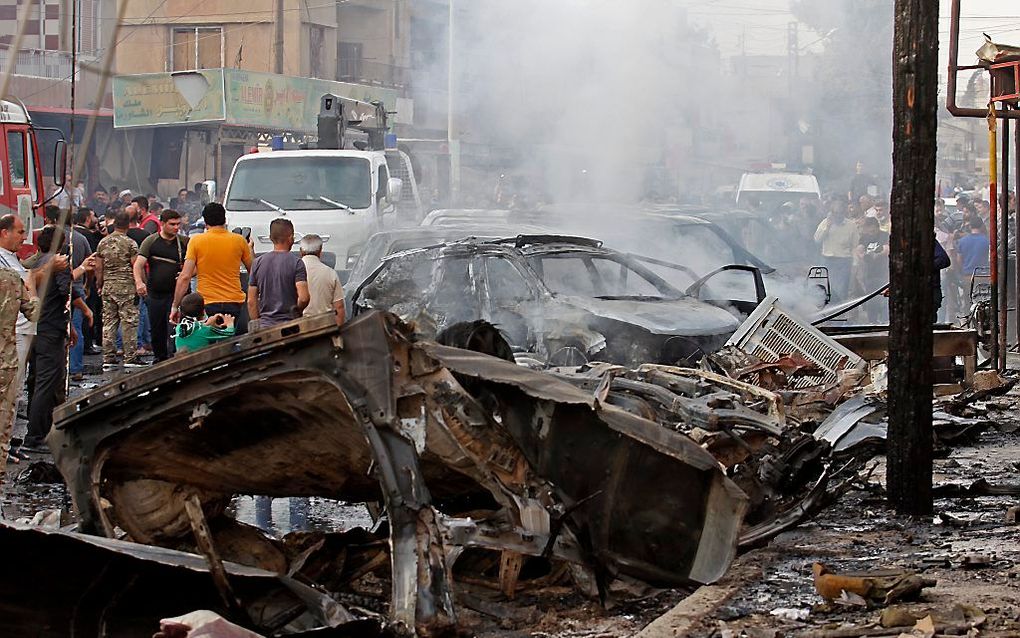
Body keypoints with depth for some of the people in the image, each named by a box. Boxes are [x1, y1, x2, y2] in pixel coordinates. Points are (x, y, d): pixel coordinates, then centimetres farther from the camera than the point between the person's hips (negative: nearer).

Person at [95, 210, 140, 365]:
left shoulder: (103, 242, 7)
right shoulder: (130, 243, -8)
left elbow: (98, 267, 9)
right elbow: (136, 266, -11)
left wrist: (99, 285, 19)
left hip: (108, 285, 5)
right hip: (127, 285, -5)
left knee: (108, 321, 8)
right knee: (129, 321, -1)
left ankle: (108, 356, 9)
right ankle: (130, 356, -2)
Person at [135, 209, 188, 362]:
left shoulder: (184, 242, 4)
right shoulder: (151, 241, 2)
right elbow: (139, 264, -7)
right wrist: (139, 282, -26)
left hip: (176, 293, -1)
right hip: (155, 293, 1)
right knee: (156, 331, 10)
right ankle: (160, 359, 26)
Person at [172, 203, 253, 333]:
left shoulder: (196, 241, -2)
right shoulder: (239, 240, 3)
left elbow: (185, 277, -7)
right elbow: (252, 271, 16)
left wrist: (175, 306, -2)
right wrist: (249, 250, 35)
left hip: (207, 305, -2)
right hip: (235, 304, 2)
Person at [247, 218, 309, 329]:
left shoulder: (258, 263, 8)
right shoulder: (296, 262, -5)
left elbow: (251, 301, 8)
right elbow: (303, 298, -14)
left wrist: (256, 325, 15)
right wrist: (296, 311, 7)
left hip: (265, 325, 4)